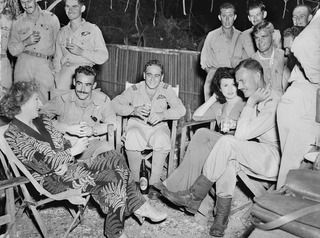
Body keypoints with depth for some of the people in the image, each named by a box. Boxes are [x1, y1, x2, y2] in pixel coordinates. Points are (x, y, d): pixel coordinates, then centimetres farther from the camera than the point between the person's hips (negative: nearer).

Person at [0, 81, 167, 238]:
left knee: (114, 159, -15)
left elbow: (64, 144, 11)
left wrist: (64, 162, -11)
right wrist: (72, 151, -12)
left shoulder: (42, 122, 13)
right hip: (51, 180, -7)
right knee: (110, 178, -25)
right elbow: (44, 165, -18)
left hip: (68, 166, 7)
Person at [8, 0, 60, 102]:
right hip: (23, 64, 2)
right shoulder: (17, 22, 10)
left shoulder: (51, 18, 7)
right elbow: (12, 50, 8)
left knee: (44, 102, -8)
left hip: (45, 64, -1)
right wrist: (26, 42, -9)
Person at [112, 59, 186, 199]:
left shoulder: (166, 90, 2)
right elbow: (114, 104, -8)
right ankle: (135, 181, -14)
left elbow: (181, 109, -8)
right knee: (132, 136, -34)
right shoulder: (135, 90, 1)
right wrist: (133, 110, -25)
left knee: (162, 138, -34)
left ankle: (154, 183, -20)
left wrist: (163, 115, -26)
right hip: (137, 125, 0)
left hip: (158, 126, 0)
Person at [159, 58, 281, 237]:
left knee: (227, 143, -25)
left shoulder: (274, 100, -13)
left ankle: (194, 197, -15)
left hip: (275, 158, -8)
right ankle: (222, 217, -18)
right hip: (257, 157, 8)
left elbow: (241, 135, -18)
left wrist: (251, 104, -13)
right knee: (229, 159, -20)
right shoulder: (257, 100, 16)